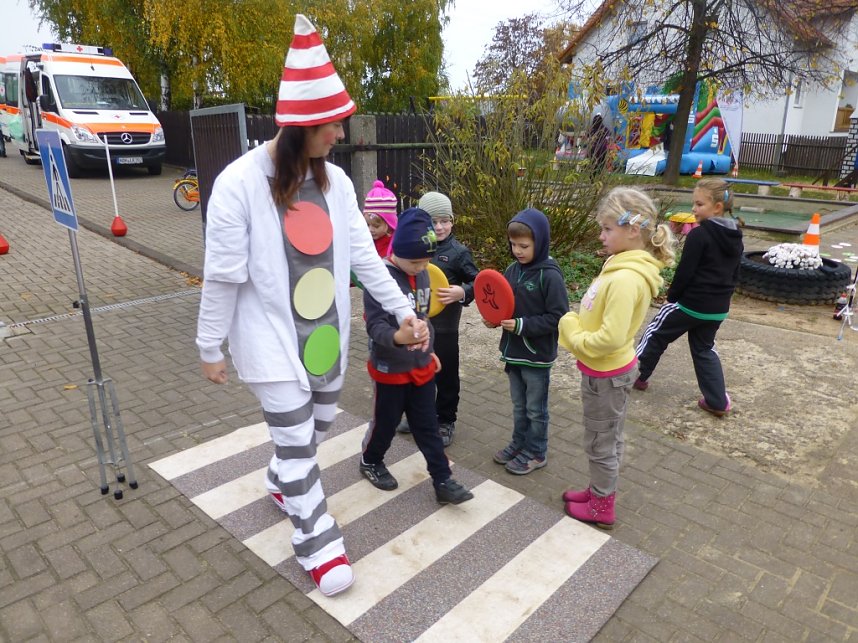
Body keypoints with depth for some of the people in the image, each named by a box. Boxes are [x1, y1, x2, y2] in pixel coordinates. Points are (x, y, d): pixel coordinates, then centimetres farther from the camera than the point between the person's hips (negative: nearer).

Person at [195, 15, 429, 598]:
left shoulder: (335, 180, -2)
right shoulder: (240, 184, -19)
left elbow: (364, 256, 0)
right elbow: (223, 276, -13)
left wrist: (403, 311, -6)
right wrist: (211, 347, -6)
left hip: (327, 334, 6)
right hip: (273, 339, -6)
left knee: (319, 424, 22)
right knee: (297, 440, 2)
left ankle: (283, 483, 52)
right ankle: (319, 542, 22)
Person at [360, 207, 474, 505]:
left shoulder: (422, 274, 2)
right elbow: (375, 325, -28)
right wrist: (398, 337, -48)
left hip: (421, 365, 6)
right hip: (390, 368, -6)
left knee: (427, 426, 12)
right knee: (386, 422, 13)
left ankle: (443, 481, 20)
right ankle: (370, 461, 40)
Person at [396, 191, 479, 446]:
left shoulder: (458, 252, -9)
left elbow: (477, 283, -6)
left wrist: (462, 292, -24)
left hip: (443, 327, -4)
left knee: (445, 375, 10)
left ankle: (445, 422, 28)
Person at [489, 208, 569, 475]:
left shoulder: (550, 276, -20)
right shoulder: (512, 270, 1)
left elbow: (558, 317, -20)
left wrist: (522, 325, -25)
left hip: (537, 355, -6)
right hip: (513, 351, 6)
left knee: (535, 409, 11)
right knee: (519, 405, 22)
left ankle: (536, 453, 29)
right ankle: (519, 443, 40)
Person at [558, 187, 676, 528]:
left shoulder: (625, 279, -29)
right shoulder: (624, 266, 1)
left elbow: (610, 338, -31)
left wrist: (575, 340, -15)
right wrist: (575, 324, -1)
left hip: (605, 374, -9)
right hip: (610, 371, 9)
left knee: (600, 443, 10)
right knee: (609, 438, 24)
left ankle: (601, 508, 29)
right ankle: (600, 490, 42)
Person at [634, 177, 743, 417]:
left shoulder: (699, 235, -18)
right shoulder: (735, 238, 7)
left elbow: (685, 272, -18)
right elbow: (734, 275, 15)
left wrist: (671, 296, -4)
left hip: (690, 303, -7)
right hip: (718, 309, 8)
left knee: (655, 334, 13)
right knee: (704, 349, 20)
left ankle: (636, 374, 26)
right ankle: (718, 401, 18)